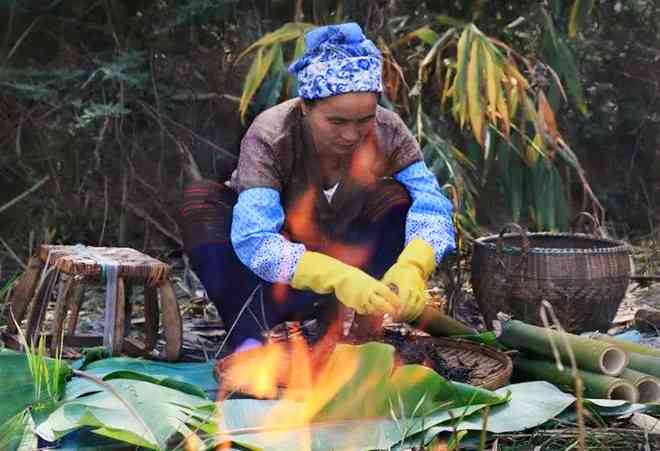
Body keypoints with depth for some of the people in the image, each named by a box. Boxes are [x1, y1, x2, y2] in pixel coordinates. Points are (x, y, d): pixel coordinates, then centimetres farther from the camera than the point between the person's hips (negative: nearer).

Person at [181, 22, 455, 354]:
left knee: (397, 196, -23)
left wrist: (411, 269, -49)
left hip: (346, 253, 3)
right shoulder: (269, 136, -29)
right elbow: (255, 241, -40)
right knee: (201, 199, -28)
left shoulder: (388, 132, -19)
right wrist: (337, 277, -56)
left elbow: (431, 206, -27)